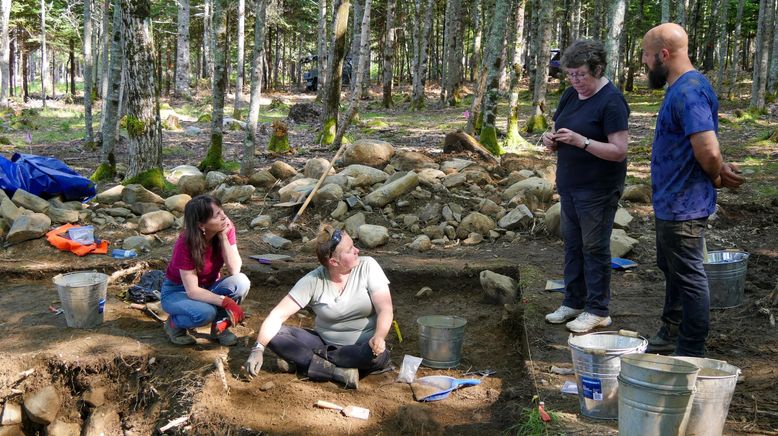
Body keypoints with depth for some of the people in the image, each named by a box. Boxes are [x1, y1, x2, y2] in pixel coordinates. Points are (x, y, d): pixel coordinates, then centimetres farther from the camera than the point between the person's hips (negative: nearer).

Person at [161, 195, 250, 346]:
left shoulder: (226, 229, -17)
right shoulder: (186, 244, -29)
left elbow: (235, 271, -23)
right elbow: (192, 291, -28)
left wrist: (223, 237, -31)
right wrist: (226, 302, -39)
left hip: (208, 288, 4)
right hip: (177, 292, -4)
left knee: (241, 282, -27)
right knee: (206, 312, -36)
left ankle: (219, 326, -3)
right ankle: (174, 323, -3)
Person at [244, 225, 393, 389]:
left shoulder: (367, 266, -12)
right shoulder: (313, 281, -12)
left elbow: (385, 309, -16)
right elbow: (278, 315, -14)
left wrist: (378, 338, -35)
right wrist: (258, 348, -28)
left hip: (363, 345, -1)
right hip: (325, 343, 1)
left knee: (377, 355, -36)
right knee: (275, 334, -17)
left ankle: (302, 360, -20)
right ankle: (338, 372, -26)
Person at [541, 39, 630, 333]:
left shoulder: (611, 102, -15)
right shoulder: (570, 95, 9)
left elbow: (619, 151, -20)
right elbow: (560, 138, 17)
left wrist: (581, 141, -29)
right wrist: (552, 140, -7)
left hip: (598, 189, -8)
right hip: (569, 185, 8)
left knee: (594, 247, 1)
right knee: (572, 243, 14)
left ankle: (597, 311, 12)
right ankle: (573, 302, 27)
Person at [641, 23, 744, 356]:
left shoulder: (689, 92, -23)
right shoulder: (681, 88, 11)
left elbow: (708, 152, -30)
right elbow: (706, 151, 20)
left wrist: (717, 177, -11)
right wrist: (719, 171, 4)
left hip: (683, 207, -11)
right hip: (671, 203, 11)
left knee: (689, 277, 0)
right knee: (672, 270, 22)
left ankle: (692, 356, 12)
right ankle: (670, 336, 39)